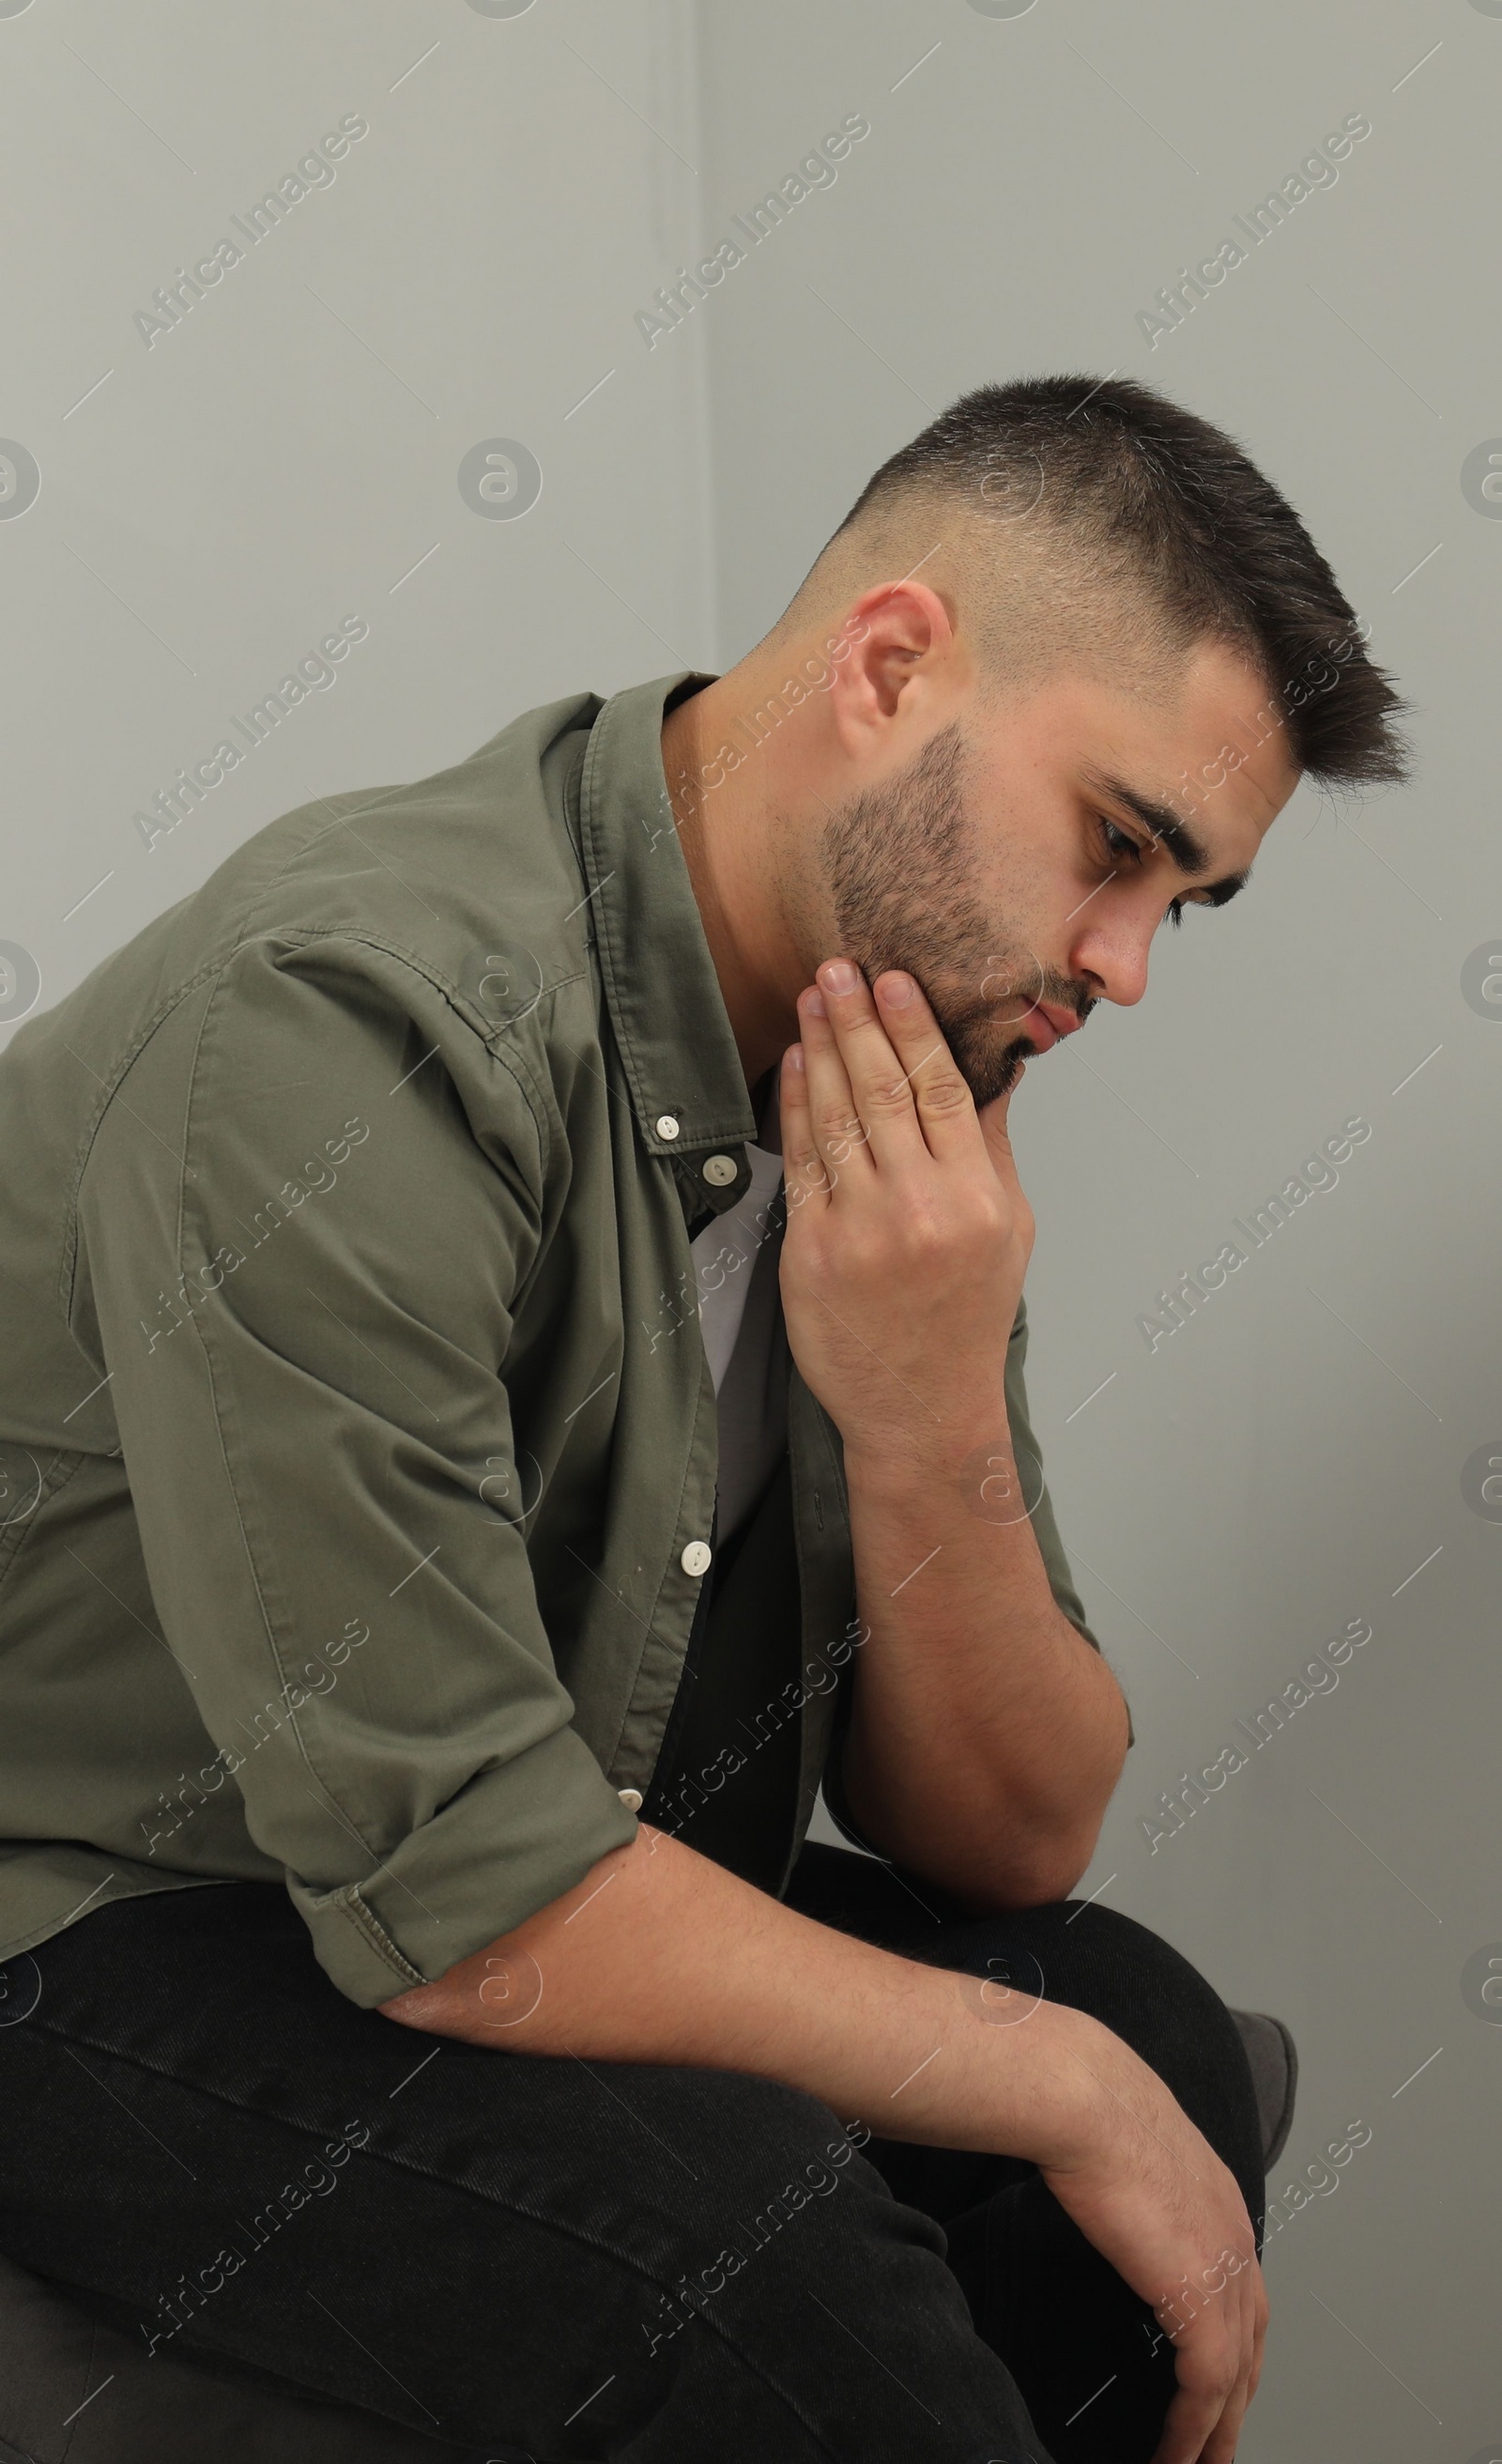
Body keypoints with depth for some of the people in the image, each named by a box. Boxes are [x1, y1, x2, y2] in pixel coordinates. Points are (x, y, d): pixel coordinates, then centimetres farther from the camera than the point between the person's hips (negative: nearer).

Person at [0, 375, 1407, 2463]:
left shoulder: (900, 1096, -2)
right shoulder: (359, 1025, -28)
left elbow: (1008, 1842, -1)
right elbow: (459, 1893, -29)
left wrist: (930, 1424, -21)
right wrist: (1056, 2092, -17)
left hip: (512, 1878, 8)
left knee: (1148, 2027, -9)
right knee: (760, 2267, -30)